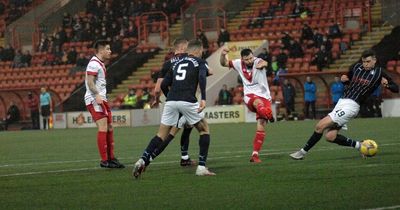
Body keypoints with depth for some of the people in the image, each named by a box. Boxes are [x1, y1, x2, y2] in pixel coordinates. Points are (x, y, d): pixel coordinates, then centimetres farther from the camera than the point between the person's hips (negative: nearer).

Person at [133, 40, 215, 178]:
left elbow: (164, 85, 22)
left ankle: (143, 160, -10)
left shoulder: (177, 63, 25)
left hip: (171, 101, 4)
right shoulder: (200, 62, 11)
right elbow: (202, 77, -11)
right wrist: (203, 99, -19)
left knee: (161, 135, 11)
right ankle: (201, 167, 7)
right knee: (204, 129, 15)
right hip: (187, 101, -4)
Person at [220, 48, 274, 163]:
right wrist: (223, 55, -11)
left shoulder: (258, 62, -13)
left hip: (264, 96, -1)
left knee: (260, 128, -7)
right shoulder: (239, 64, 1)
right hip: (250, 96, 1)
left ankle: (255, 154, 1)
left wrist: (262, 64, -64)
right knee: (258, 102, -39)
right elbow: (224, 63, 13)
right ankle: (268, 115, -71)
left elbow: (264, 63, -38)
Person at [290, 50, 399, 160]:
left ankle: (303, 152, -3)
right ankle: (359, 145, 10)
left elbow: (396, 88, 1)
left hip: (351, 105, -7)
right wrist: (344, 79, 5)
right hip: (342, 101, 7)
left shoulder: (378, 73, -3)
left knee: (320, 126, -14)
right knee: (330, 136, -4)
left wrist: (387, 84, -20)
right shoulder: (357, 67, 12)